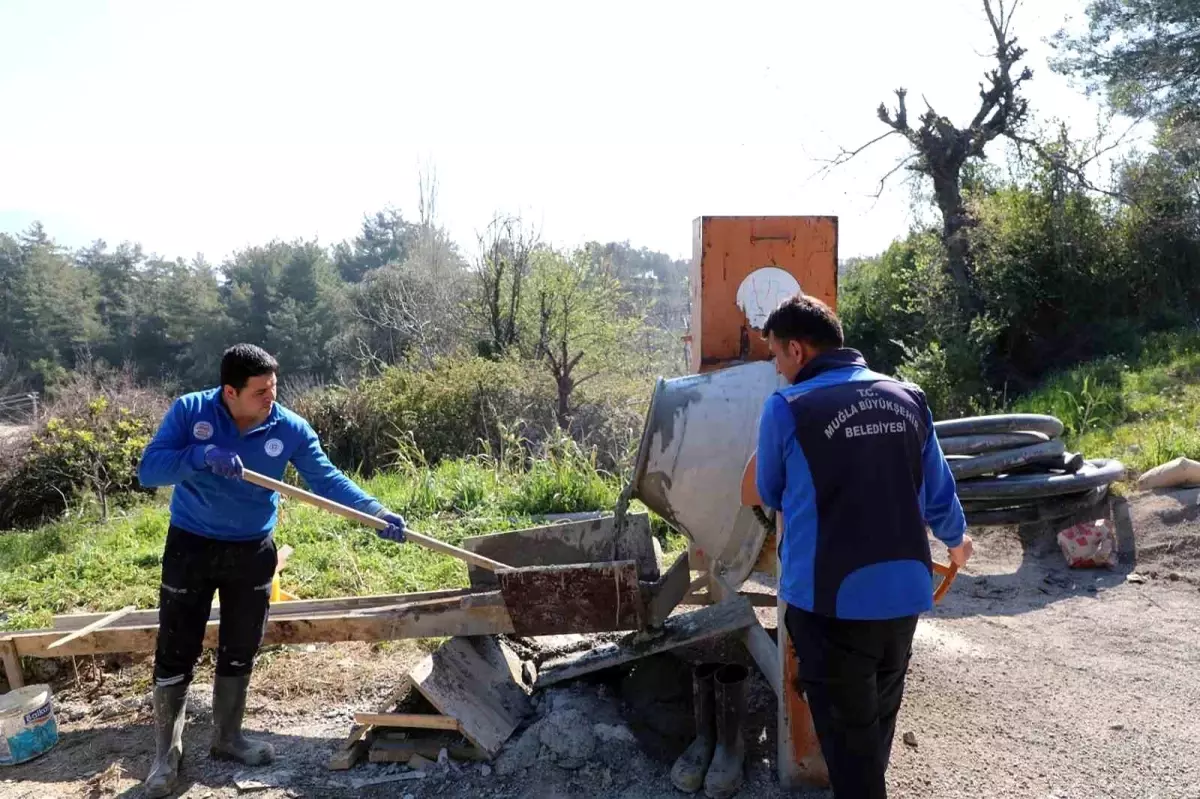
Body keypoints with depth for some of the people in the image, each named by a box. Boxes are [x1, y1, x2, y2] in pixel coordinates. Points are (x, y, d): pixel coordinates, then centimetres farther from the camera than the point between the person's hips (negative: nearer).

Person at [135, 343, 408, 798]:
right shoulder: (189, 411, -14)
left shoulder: (290, 429, -12)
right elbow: (148, 470, -19)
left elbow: (326, 480, -12)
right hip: (191, 547, -2)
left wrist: (375, 511, -25)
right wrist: (202, 456, -36)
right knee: (176, 655, 4)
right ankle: (166, 755, 22)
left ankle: (226, 738, 34)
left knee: (239, 653, 14)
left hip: (252, 553, 2)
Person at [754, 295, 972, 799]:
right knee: (879, 718, 24)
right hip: (904, 590, 6)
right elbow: (937, 491, 11)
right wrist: (956, 538, 32)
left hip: (831, 599, -5)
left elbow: (770, 495, 3)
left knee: (848, 729, 9)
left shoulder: (786, 408, -13)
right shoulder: (908, 398, 2)